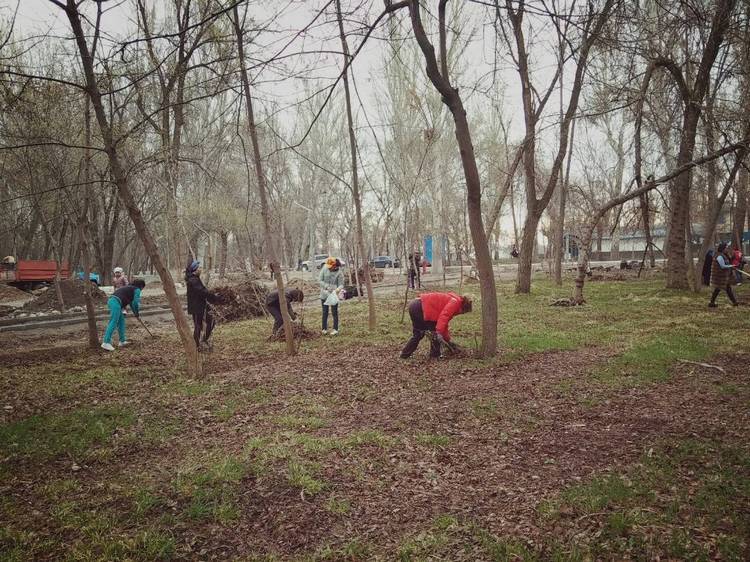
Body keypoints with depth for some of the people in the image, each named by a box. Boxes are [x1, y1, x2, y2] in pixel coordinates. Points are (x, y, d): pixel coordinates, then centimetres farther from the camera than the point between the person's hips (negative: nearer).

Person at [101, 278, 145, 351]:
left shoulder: (130, 288, 30)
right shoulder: (137, 290, 4)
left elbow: (131, 302, 34)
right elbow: (136, 302, -3)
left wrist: (135, 312, 36)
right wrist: (137, 312, 14)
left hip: (111, 301, 10)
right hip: (116, 303, -10)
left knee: (121, 321, 14)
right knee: (113, 323, -12)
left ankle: (122, 341, 16)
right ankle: (106, 343, -18)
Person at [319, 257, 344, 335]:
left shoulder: (339, 273, -13)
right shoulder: (324, 269, -8)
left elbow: (341, 285, -8)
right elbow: (319, 280, -6)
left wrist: (336, 290, -28)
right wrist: (327, 286, -19)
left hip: (333, 295, -2)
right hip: (324, 294, 2)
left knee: (334, 312, 5)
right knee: (325, 312, 12)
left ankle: (335, 329, 15)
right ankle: (324, 329, 23)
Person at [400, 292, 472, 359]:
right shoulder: (455, 302, -5)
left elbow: (444, 322, 31)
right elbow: (443, 317, -22)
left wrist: (447, 339, 34)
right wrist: (439, 333, -27)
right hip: (420, 308, -10)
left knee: (418, 334, 23)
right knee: (435, 331, 1)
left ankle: (404, 355, 26)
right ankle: (435, 355, 10)